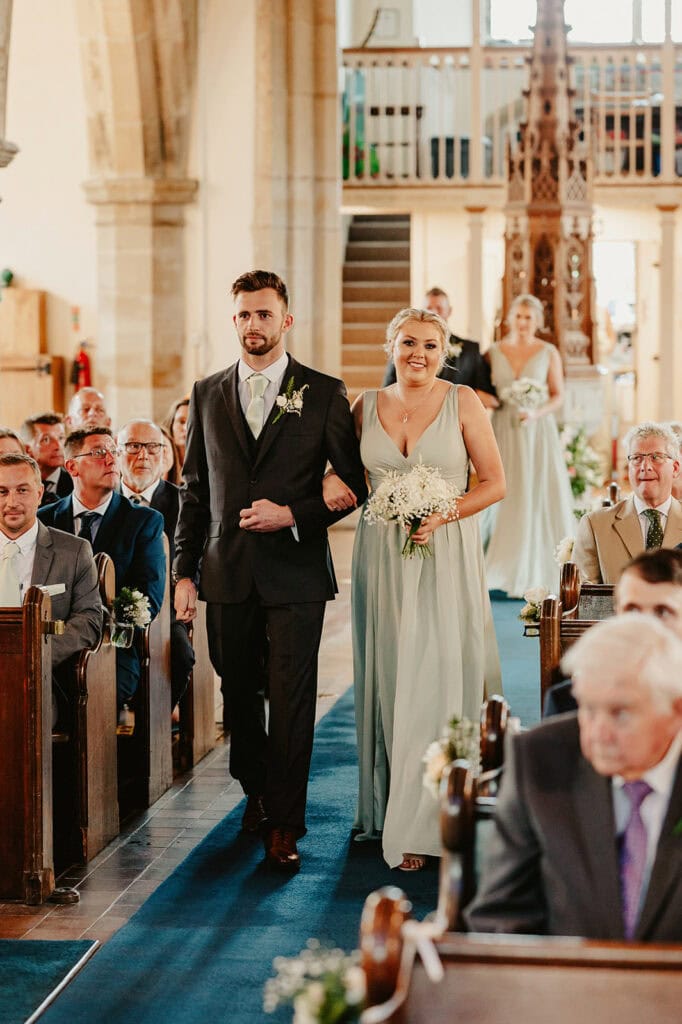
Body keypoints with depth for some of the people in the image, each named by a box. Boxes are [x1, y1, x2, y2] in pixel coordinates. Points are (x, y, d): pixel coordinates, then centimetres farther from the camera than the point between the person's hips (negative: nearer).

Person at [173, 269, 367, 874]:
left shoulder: (324, 393, 1)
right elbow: (194, 489, 12)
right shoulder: (207, 394, 10)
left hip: (295, 571, -3)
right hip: (227, 572, 3)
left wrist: (294, 516, -12)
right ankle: (258, 791, 35)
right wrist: (185, 571, 6)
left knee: (291, 702, -3)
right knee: (237, 693, 13)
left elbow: (355, 481, 2)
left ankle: (285, 825, 6)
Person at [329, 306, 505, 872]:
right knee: (387, 681, 6)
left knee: (437, 681, -6)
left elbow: (494, 482, -2)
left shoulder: (463, 402, -2)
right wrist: (335, 488, -5)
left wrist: (441, 515, -15)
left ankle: (426, 824, 0)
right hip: (382, 557, 3)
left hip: (446, 555, -3)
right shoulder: (366, 406, 7)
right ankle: (391, 804, 18)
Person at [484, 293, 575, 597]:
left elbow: (558, 395, 1)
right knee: (504, 498, 0)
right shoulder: (494, 352, 6)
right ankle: (504, 569, 7)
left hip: (538, 432, -1)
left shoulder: (548, 353, 2)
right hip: (504, 432, 1)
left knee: (539, 499, -1)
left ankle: (539, 572, 8)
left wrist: (537, 413, -14)